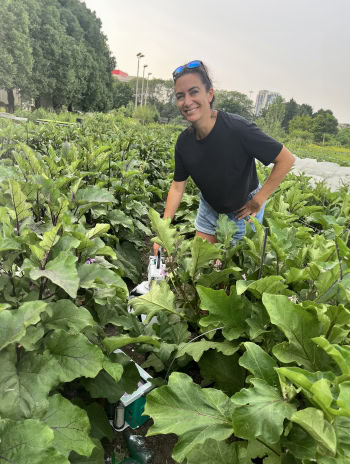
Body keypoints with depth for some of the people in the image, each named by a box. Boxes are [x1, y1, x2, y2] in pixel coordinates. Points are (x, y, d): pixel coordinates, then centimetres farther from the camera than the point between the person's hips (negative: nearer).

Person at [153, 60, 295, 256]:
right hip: (209, 208, 5)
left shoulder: (238, 128, -32)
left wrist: (258, 201, -20)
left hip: (242, 211, -4)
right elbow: (178, 186, -4)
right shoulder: (185, 141, -15)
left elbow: (287, 159, -25)